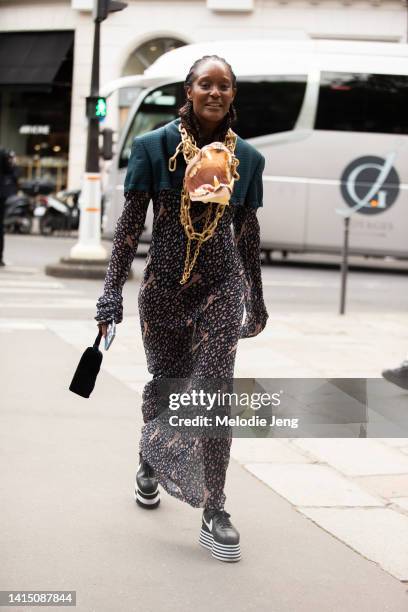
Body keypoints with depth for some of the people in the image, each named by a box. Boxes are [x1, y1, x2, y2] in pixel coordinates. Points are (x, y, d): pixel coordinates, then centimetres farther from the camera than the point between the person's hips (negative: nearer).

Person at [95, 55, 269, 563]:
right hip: (163, 286, 0)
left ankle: (213, 513, -4)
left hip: (221, 287, 0)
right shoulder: (154, 147, -4)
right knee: (164, 382, 13)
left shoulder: (246, 157, 3)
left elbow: (247, 232, 12)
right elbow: (130, 223, -3)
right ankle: (149, 462, 44)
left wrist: (256, 297, 17)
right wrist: (112, 290, -8)